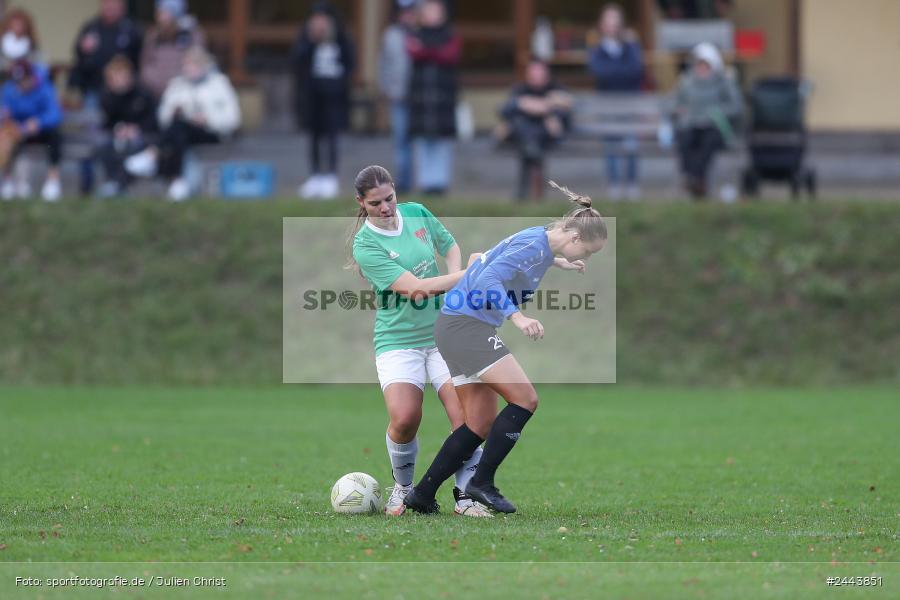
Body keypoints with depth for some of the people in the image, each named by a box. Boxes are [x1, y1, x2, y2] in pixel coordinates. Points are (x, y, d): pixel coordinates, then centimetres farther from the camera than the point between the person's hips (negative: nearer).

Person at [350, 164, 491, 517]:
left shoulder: (416, 213, 4)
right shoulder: (366, 245, -13)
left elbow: (451, 247, 21)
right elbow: (415, 286, -22)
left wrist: (453, 280, -1)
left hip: (444, 333, 4)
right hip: (398, 340, -4)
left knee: (464, 413, -13)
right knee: (404, 419, -22)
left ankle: (466, 495, -3)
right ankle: (403, 486, 5)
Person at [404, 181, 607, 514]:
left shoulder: (539, 239, 12)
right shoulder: (533, 245, -17)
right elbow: (488, 281, -28)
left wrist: (557, 263, 38)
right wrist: (518, 317, -37)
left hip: (455, 325, 11)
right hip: (467, 323, -11)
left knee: (481, 424, 11)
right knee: (525, 399, -14)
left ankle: (422, 495, 12)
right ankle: (482, 483, -10)